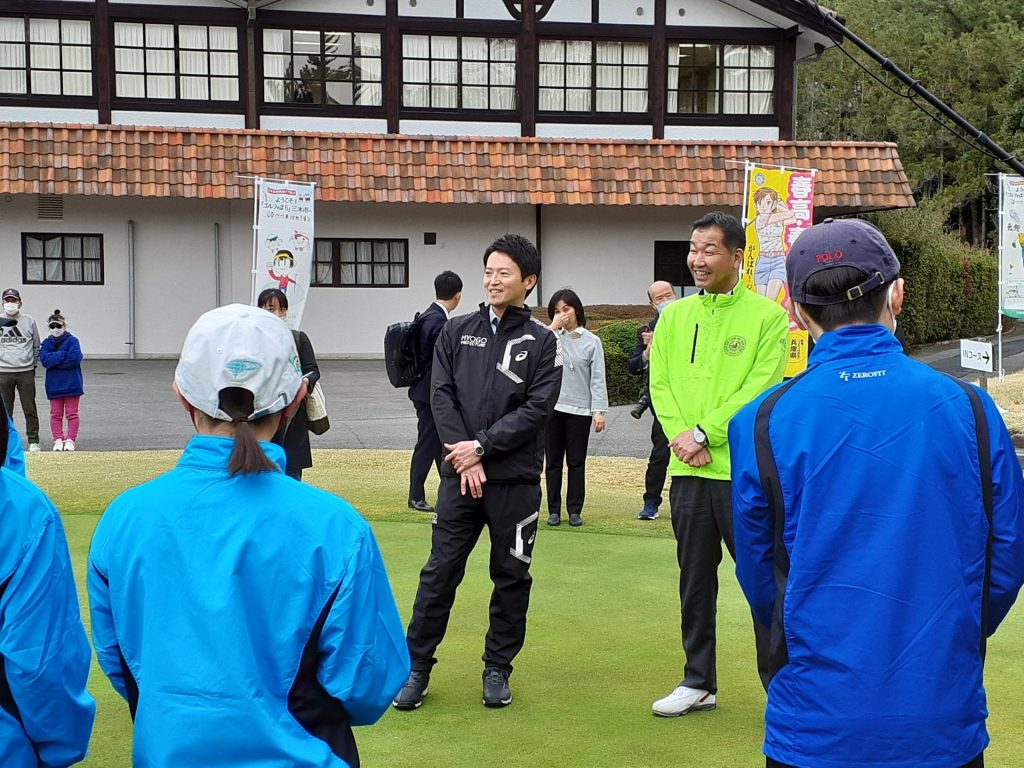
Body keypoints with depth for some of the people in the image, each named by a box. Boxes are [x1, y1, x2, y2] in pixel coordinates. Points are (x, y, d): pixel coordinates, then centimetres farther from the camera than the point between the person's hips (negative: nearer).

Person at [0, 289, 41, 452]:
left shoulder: (29, 321, 7)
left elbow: (36, 345, 13)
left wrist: (33, 364, 6)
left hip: (26, 372, 0)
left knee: (30, 409, 2)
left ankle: (33, 441, 8)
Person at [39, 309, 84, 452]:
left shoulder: (72, 340, -5)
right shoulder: (46, 343, 4)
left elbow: (75, 359, -19)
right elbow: (44, 360, -11)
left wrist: (54, 360, -13)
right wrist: (63, 355, -16)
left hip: (71, 384, -3)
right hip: (54, 385, 3)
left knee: (72, 414, 3)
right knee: (56, 414, 6)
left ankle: (70, 439, 9)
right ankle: (58, 440, 12)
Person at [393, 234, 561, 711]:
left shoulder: (542, 342, 1)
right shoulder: (456, 332, 7)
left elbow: (536, 408, -8)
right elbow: (441, 396, 1)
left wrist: (483, 445, -14)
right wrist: (466, 458, -9)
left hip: (516, 479, -1)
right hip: (460, 475, 1)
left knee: (511, 576, 8)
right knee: (440, 572, 2)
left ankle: (498, 668, 21)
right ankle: (417, 666, 12)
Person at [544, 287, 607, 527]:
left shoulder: (591, 341, 0)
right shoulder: (552, 337, 2)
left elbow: (598, 379, -2)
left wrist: (599, 411, -9)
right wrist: (553, 328, -14)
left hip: (579, 409, -1)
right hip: (552, 408, 1)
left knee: (576, 462, 6)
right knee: (553, 461, 7)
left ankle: (575, 510, 12)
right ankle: (554, 510, 14)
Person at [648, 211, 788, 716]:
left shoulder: (766, 315, -3)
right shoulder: (674, 316, 11)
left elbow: (759, 388, -11)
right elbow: (659, 384, 7)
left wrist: (704, 433, -15)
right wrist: (681, 435, -9)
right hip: (687, 470, 5)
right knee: (695, 580, 13)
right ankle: (698, 682, 25)